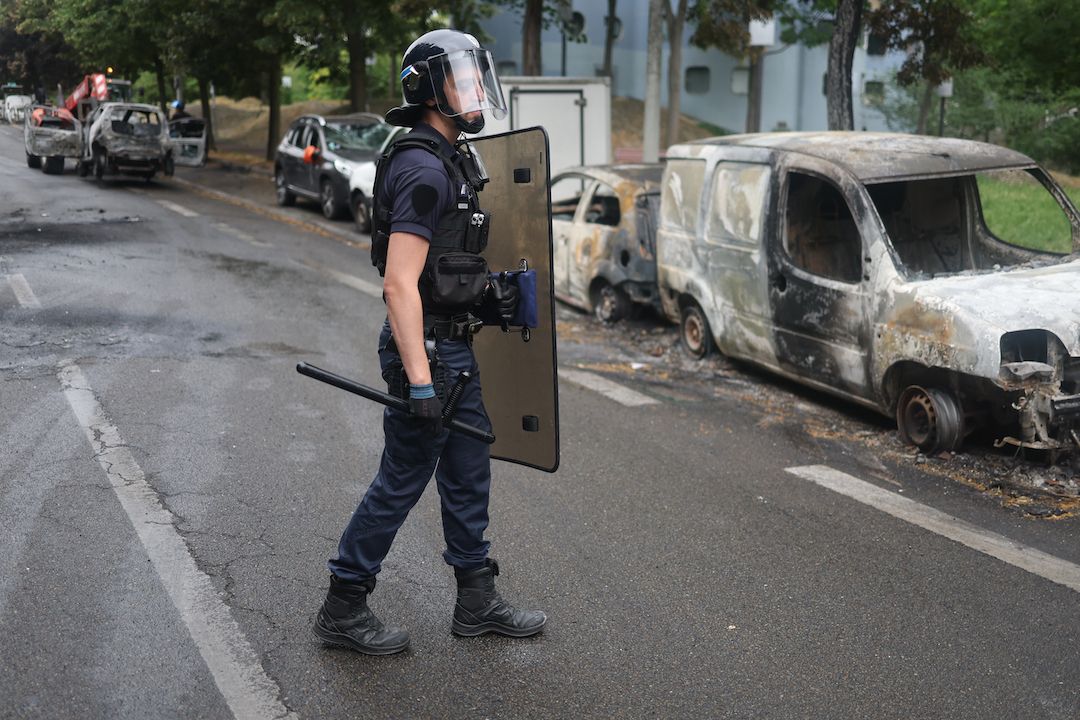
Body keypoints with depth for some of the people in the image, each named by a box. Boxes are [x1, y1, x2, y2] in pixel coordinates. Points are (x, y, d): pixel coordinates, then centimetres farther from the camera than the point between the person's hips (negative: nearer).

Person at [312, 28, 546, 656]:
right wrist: (420, 383, -27)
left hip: (455, 347, 10)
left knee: (469, 473, 16)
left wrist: (483, 296, 12)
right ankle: (343, 610, 16)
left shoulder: (450, 160, 13)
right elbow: (400, 285, -25)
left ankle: (477, 601, 29)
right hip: (427, 350, -10)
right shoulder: (424, 170, -20)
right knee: (402, 482, 1)